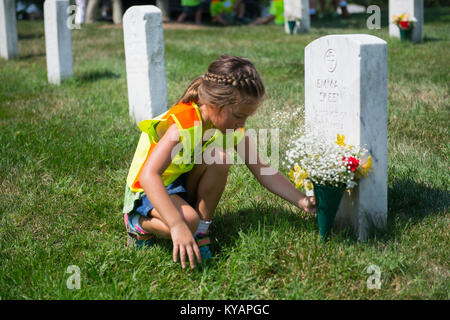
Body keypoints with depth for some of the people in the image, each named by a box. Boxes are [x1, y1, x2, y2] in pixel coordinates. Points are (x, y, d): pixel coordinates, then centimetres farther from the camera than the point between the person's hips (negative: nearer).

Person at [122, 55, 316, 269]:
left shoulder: (234, 128, -10)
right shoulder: (182, 124, -32)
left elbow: (262, 170, -7)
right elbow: (148, 176, -42)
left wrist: (301, 201, -18)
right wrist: (177, 225, -52)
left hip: (185, 187, 6)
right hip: (149, 192, -6)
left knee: (220, 159, -23)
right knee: (187, 220, -36)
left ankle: (201, 231, -9)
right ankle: (140, 224, -4)